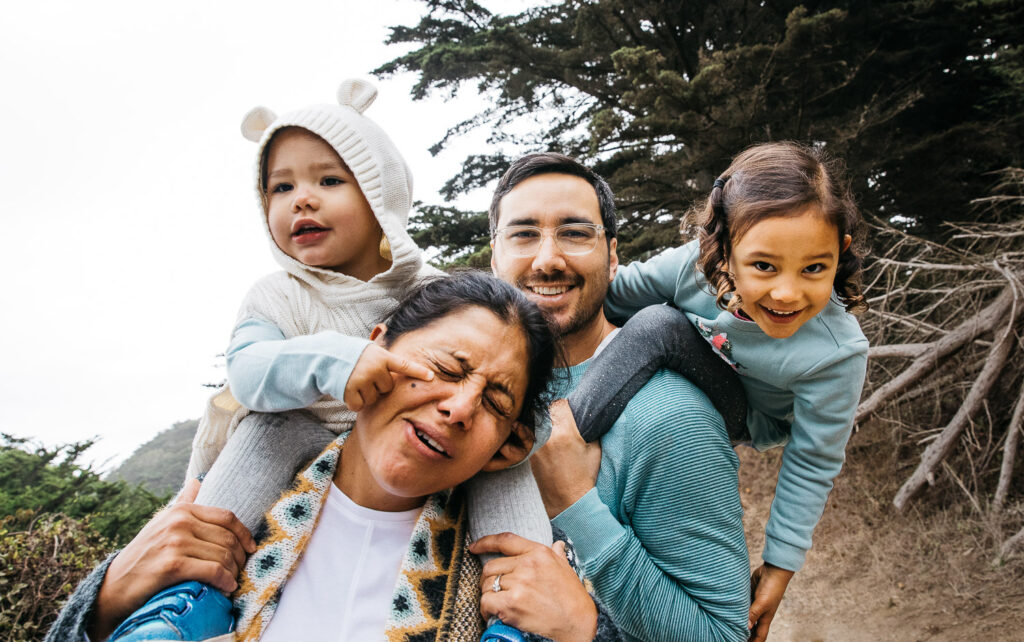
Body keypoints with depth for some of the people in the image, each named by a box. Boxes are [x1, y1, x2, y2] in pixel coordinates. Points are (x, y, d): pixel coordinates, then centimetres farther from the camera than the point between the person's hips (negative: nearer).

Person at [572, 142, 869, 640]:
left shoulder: (836, 353, -33)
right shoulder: (696, 265, -30)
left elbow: (812, 463, -20)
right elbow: (619, 297, -11)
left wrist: (779, 568, -13)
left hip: (750, 422, -4)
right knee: (654, 321, -25)